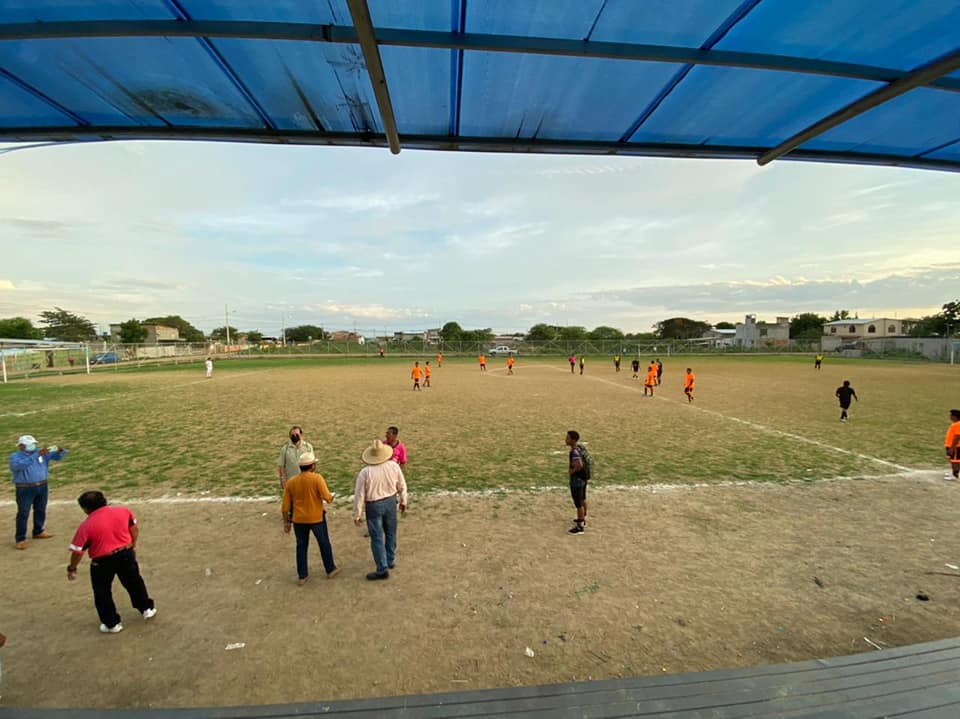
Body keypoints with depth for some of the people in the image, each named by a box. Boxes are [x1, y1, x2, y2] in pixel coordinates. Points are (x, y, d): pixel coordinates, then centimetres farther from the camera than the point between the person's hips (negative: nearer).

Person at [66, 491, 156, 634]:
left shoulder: (86, 526, -12)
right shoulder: (123, 510, -4)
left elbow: (77, 551, -7)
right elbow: (135, 529, 4)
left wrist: (72, 569, 10)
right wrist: (133, 546, 20)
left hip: (103, 561, -3)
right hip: (126, 553, 4)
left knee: (102, 593, 18)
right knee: (134, 583, 22)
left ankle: (112, 624, 28)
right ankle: (147, 609, 35)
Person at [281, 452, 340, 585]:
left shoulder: (291, 482, -2)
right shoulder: (317, 478, -16)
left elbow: (285, 505, 2)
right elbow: (327, 497, -20)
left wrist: (286, 522, 11)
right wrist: (331, 498, 2)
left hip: (299, 519, 3)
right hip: (316, 518, -3)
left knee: (301, 547, 17)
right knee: (324, 543, 14)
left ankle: (302, 576, 25)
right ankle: (331, 569, 27)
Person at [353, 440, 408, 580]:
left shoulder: (365, 472, -21)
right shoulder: (394, 466, -12)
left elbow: (359, 495, -14)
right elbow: (402, 486, 0)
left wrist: (357, 515, -3)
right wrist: (403, 501, 15)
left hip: (374, 506, -4)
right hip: (390, 502, 4)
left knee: (377, 538, 8)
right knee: (390, 533, 22)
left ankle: (382, 569, 13)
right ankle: (391, 561, 38)